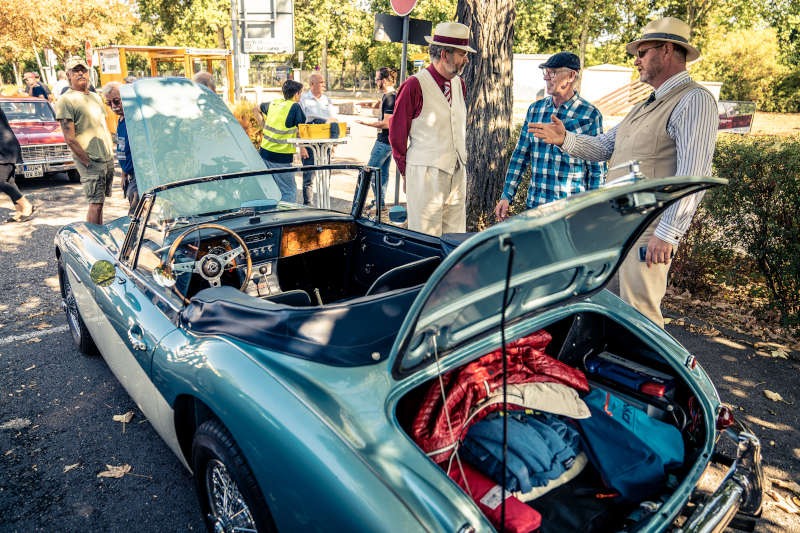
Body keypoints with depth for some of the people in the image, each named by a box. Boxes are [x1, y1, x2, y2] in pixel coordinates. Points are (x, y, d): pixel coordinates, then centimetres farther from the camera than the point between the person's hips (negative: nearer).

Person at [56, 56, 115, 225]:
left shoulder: (95, 97, 18)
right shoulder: (65, 101, -6)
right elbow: (70, 139, -11)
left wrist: (111, 153, 14)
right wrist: (88, 162, -15)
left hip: (108, 160, 7)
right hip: (91, 161, -7)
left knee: (98, 203, 12)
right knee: (96, 204, -8)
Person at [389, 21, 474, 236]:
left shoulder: (459, 84, 13)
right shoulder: (414, 85, -10)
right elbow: (397, 133, -5)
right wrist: (406, 173, 1)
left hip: (457, 174, 7)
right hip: (426, 175, -7)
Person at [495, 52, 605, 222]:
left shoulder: (590, 114, -4)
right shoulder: (535, 109, 8)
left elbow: (597, 169, -3)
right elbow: (520, 155, 11)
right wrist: (506, 196, 5)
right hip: (534, 205, 4)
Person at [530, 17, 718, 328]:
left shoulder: (694, 101, -11)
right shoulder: (646, 106, 21)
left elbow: (693, 175, -20)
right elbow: (603, 147, 22)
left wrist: (667, 233, -25)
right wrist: (564, 139, 5)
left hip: (648, 230, -9)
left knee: (638, 314, -6)